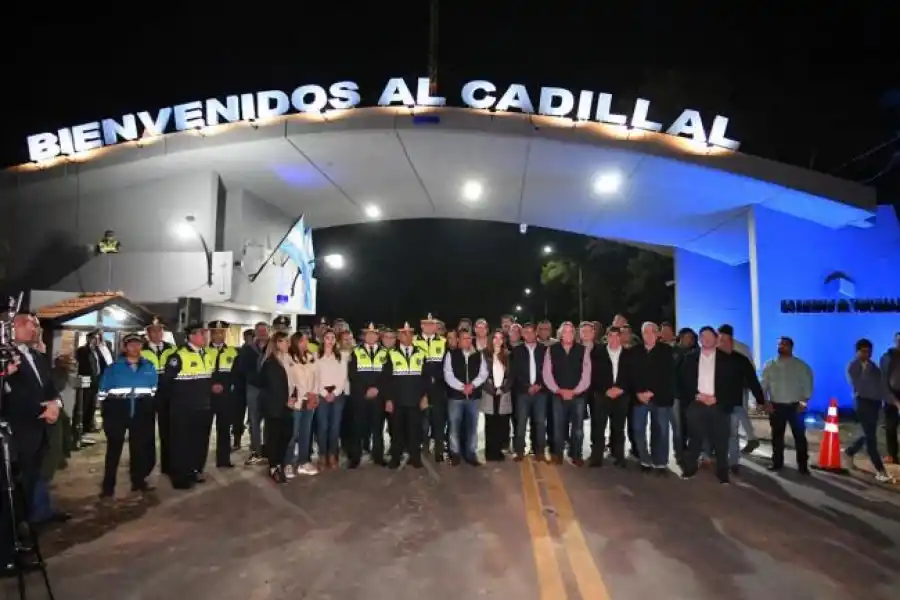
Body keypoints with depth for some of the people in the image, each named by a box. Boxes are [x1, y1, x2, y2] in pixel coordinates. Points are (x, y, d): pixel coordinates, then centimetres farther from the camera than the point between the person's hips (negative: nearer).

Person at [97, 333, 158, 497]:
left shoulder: (149, 367, 6)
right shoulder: (113, 367, 0)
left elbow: (155, 390, 11)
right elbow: (102, 391, 1)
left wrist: (151, 409, 8)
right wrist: (105, 411, -2)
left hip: (141, 411, 2)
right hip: (117, 410, -2)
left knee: (140, 447, 11)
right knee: (114, 448, 2)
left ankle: (138, 481, 24)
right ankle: (108, 486, 10)